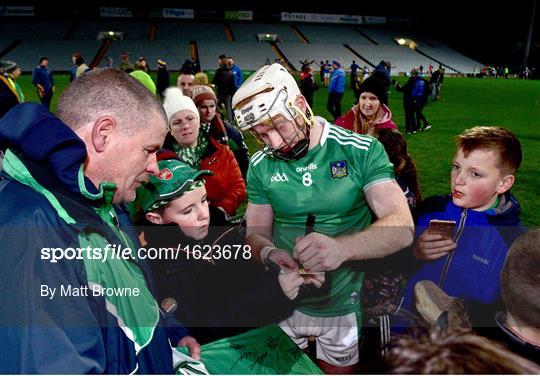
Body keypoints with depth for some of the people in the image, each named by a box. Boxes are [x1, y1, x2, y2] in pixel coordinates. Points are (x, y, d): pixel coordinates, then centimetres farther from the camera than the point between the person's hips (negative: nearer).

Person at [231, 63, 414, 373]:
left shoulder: (362, 151, -15)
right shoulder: (261, 166, -5)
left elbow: (402, 228, -21)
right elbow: (256, 232, 0)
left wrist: (342, 247, -40)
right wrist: (269, 254, -24)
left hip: (347, 306, -1)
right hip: (285, 302, 2)